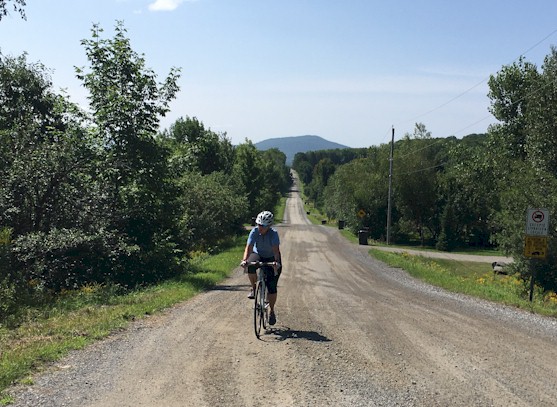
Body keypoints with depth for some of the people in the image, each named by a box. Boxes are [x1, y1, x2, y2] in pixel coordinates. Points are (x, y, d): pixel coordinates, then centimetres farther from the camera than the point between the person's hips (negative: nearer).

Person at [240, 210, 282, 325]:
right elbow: (249, 247, -29)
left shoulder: (273, 234, -27)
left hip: (271, 259, -2)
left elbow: (276, 250, -36)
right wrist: (244, 260, -46)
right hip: (258, 255, 2)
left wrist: (277, 262, -54)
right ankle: (254, 288, -10)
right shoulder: (254, 232, -22)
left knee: (272, 287, -9)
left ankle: (272, 311, 11)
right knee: (250, 266, -35)